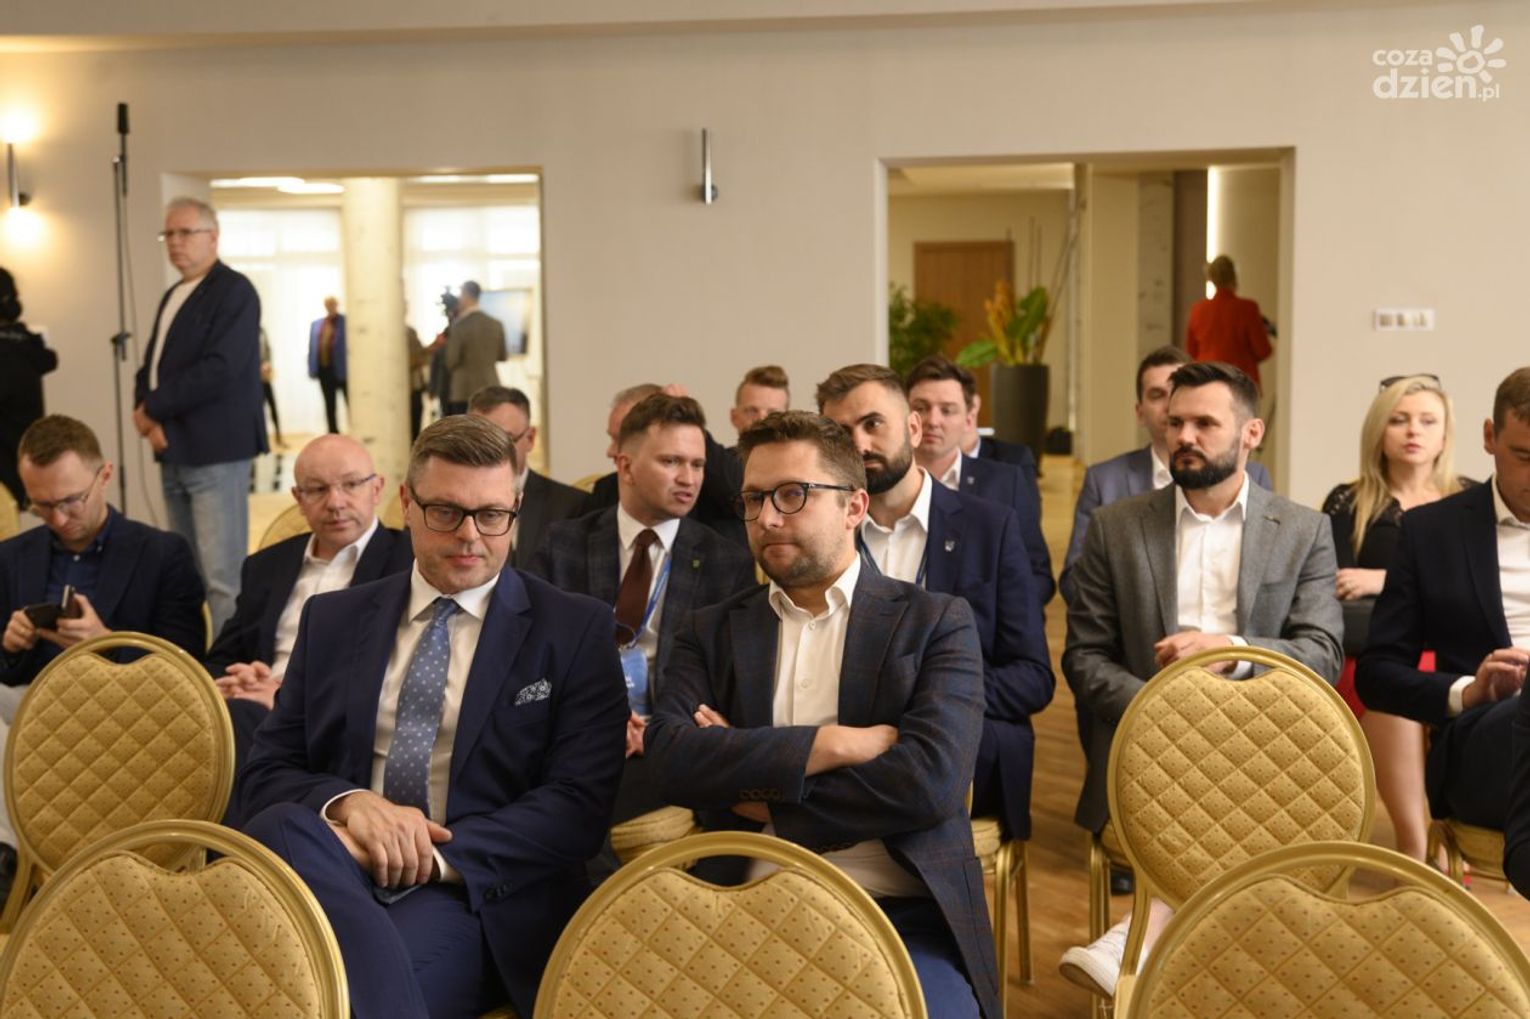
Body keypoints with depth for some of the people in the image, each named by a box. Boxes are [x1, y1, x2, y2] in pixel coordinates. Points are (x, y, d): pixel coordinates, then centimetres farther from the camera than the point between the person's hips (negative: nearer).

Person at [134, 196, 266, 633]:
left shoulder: (234, 291, -7)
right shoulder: (172, 297, 19)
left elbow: (219, 369, -19)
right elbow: (151, 365, 19)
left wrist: (153, 408, -12)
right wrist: (146, 414, -2)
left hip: (215, 451, -8)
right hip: (174, 452, 8)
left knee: (222, 576, -10)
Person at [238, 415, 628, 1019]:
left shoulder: (574, 630, 6)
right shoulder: (333, 621, 16)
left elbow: (580, 805, -3)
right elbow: (264, 775, 12)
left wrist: (436, 855, -18)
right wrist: (349, 802, -13)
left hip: (481, 896, -5)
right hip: (334, 875, 5)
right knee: (282, 826, -33)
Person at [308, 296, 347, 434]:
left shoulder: (346, 323, -5)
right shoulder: (316, 324, 10)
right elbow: (312, 349, 9)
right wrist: (312, 369, 2)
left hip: (342, 370, -5)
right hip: (324, 370, 5)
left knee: (351, 404, 2)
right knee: (329, 406, 12)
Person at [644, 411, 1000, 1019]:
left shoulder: (936, 623, 6)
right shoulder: (711, 632, 13)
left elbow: (932, 778, -10)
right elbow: (672, 760, -5)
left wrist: (764, 796, -4)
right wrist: (835, 743, -13)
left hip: (903, 916, -1)